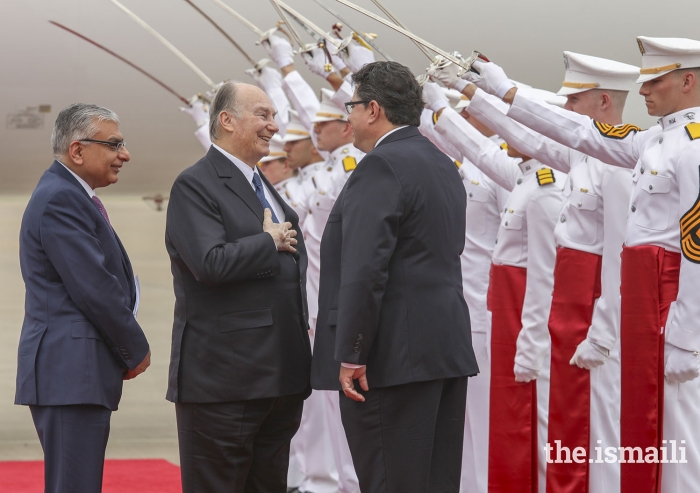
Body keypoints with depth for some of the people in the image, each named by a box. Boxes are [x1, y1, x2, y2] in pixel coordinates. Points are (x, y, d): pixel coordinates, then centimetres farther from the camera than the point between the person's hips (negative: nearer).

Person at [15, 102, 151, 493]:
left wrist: (127, 350, 9)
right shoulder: (60, 200, -14)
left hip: (79, 372, 10)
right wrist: (137, 350, -6)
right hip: (70, 373, -10)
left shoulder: (70, 196, 19)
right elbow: (95, 289, -18)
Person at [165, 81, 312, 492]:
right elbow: (211, 263, -24)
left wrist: (301, 327, 16)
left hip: (281, 376, 9)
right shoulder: (195, 186, -9)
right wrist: (269, 241, -11)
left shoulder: (264, 188, 20)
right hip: (224, 377, -9)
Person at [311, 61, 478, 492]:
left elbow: (365, 269, -20)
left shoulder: (381, 166, -13)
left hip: (395, 357, -10)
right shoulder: (444, 166, 17)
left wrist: (350, 354, -19)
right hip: (449, 349, 10)